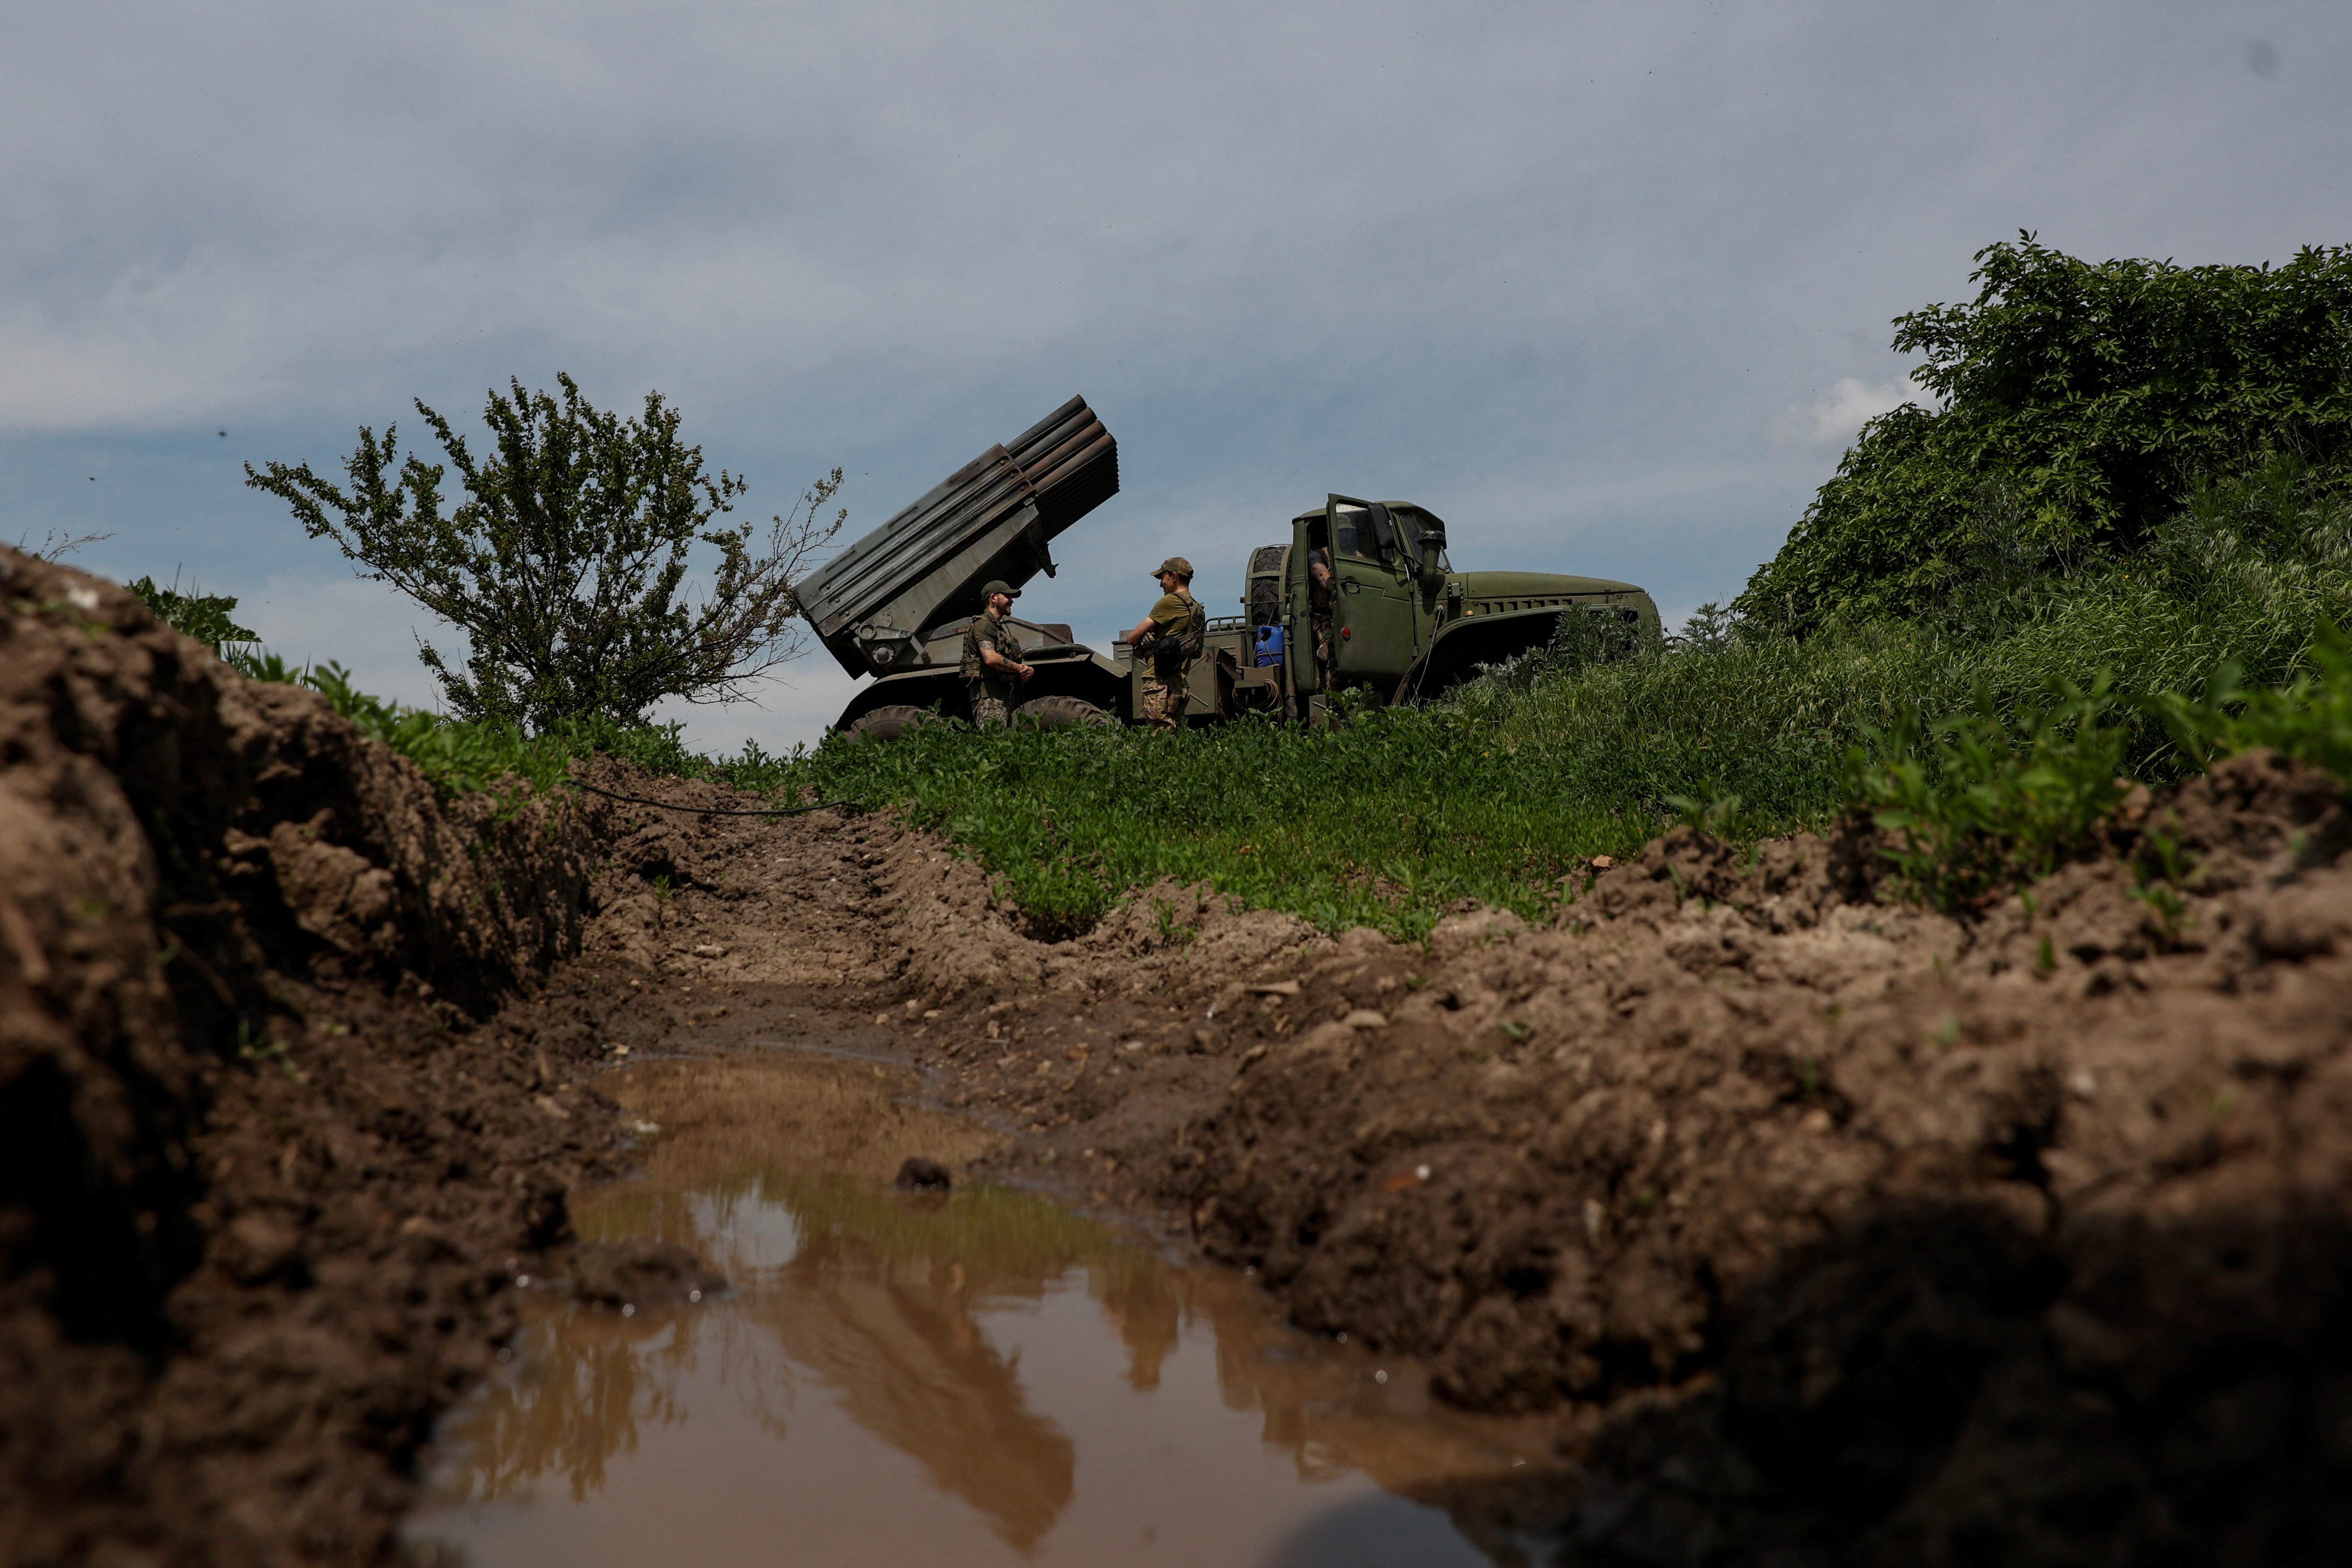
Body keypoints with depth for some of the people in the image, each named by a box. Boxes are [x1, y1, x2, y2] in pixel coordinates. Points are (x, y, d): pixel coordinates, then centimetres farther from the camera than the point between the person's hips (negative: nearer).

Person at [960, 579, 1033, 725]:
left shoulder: (1002, 629, 27)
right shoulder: (984, 624, -4)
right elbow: (991, 659, -21)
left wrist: (1027, 672, 0)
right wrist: (1021, 668, -9)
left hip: (1005, 696, 10)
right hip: (989, 696, -10)